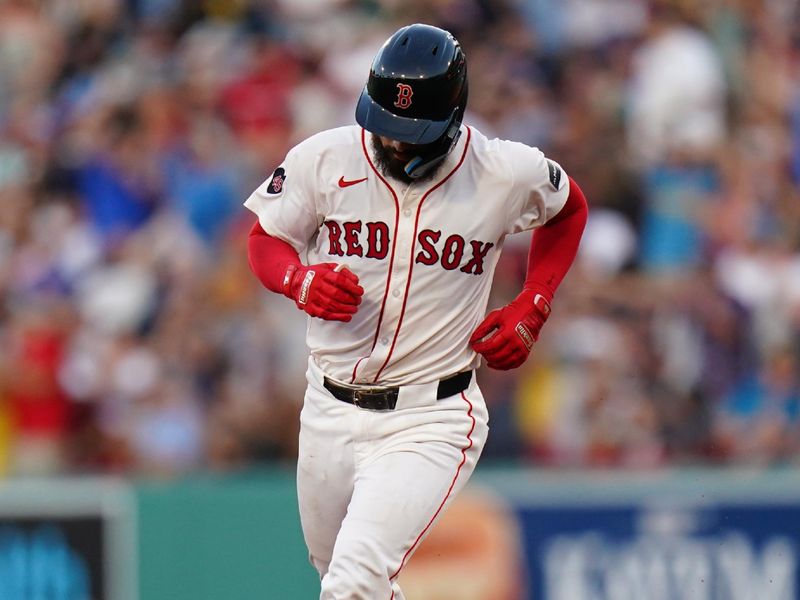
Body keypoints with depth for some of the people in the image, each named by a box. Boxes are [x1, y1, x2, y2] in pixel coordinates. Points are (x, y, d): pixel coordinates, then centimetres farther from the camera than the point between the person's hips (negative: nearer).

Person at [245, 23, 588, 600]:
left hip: (431, 422, -4)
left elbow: (570, 208, 14)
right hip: (331, 415, 4)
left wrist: (532, 308, 2)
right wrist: (301, 281, -15)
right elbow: (265, 240, 8)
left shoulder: (507, 174, -9)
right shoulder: (324, 160, -6)